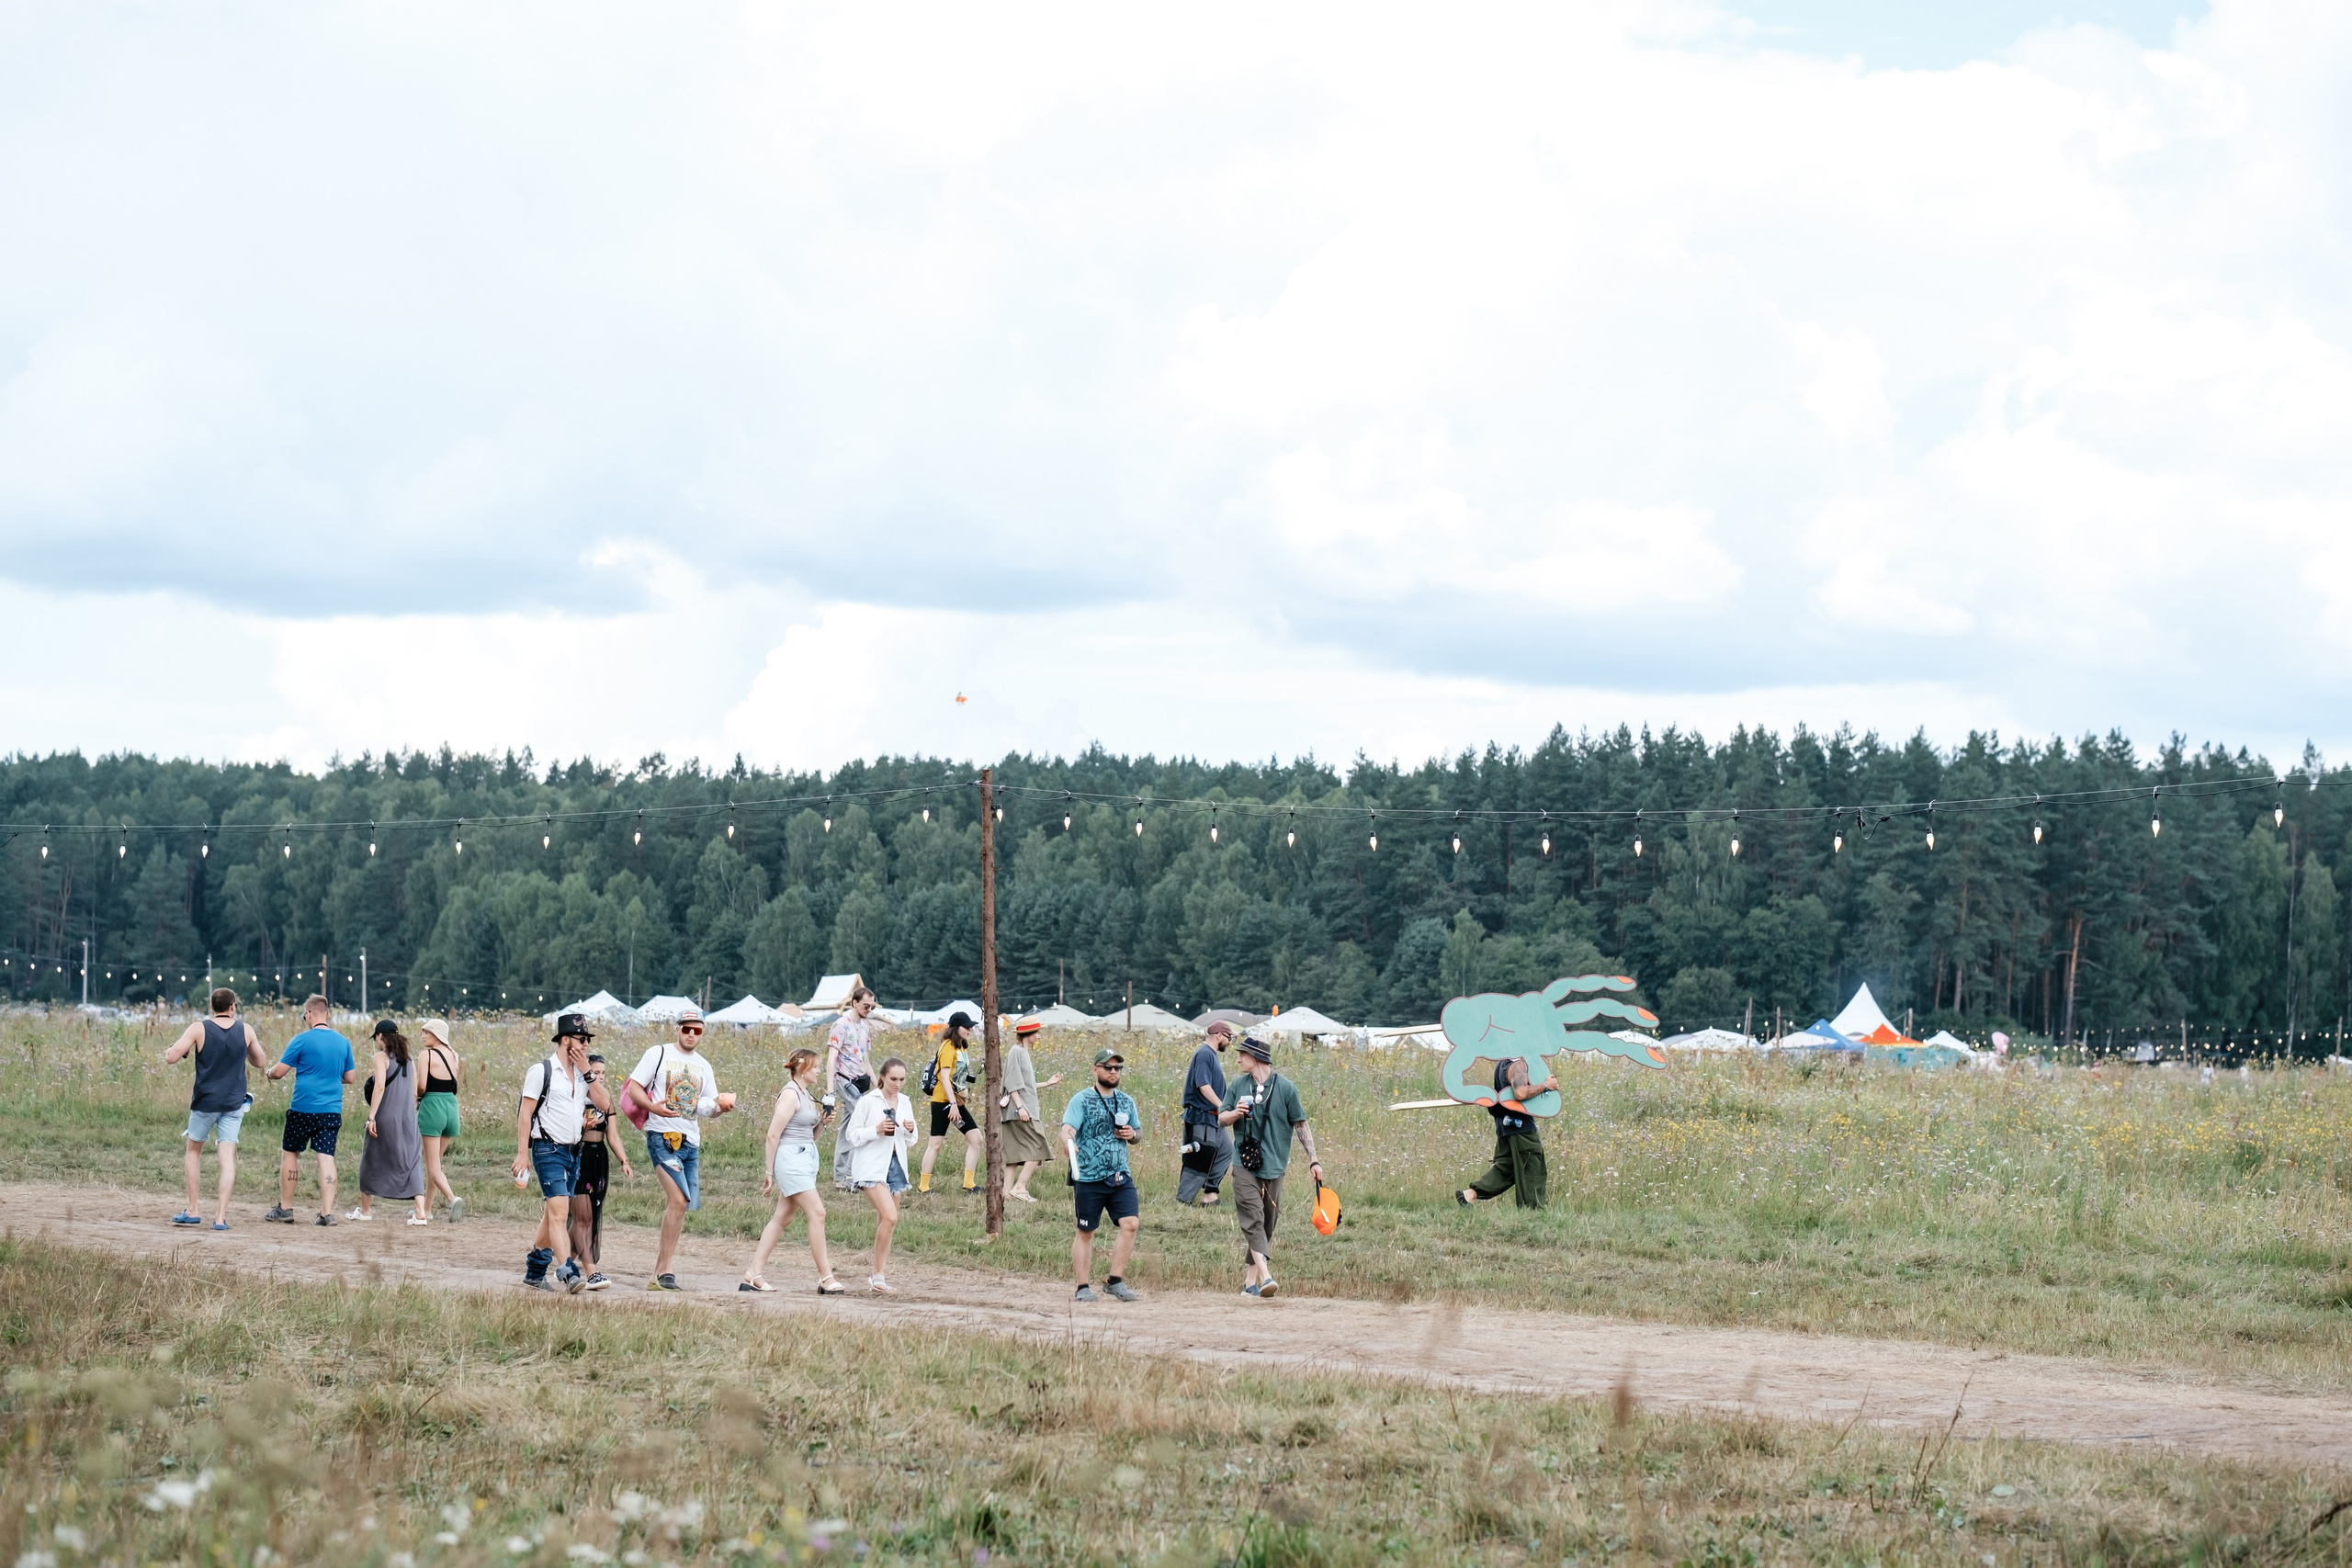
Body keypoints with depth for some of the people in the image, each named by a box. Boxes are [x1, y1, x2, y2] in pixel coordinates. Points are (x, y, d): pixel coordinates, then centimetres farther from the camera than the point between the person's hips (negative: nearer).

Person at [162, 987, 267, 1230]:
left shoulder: (198, 1029, -8)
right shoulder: (245, 1030, 0)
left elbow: (171, 1057, -11)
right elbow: (261, 1062, 12)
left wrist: (171, 1047, 11)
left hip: (205, 1101, -1)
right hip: (234, 1103, 1)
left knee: (194, 1150, 17)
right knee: (227, 1157, 0)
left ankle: (192, 1211, 17)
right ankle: (221, 1216, -7)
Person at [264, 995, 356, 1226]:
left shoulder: (302, 1040, -8)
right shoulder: (343, 1042, 7)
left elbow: (279, 1072, -5)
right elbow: (350, 1077, 15)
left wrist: (270, 1073, 17)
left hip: (303, 1109, -4)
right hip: (332, 1110, 4)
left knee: (289, 1153, 11)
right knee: (326, 1157, 1)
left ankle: (285, 1208, 16)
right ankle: (327, 1212, -7)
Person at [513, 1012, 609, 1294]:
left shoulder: (581, 1075, 14)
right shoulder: (542, 1070, -5)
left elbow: (605, 1104, 5)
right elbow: (525, 1113, -7)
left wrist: (587, 1071, -1)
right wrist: (522, 1153, -13)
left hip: (573, 1152, 7)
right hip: (548, 1150, -7)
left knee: (553, 1215, 13)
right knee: (560, 1212, -18)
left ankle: (535, 1270, 23)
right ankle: (567, 1272, -27)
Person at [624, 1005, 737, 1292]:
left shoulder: (703, 1066, 18)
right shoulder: (659, 1054, 1)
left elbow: (708, 1108, 20)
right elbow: (633, 1088, -3)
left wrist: (722, 1107, -3)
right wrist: (653, 1106, -21)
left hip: (691, 1142, 7)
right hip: (662, 1137, -7)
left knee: (680, 1205, 4)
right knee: (678, 1199, -19)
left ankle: (658, 1274, 10)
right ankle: (664, 1271, -16)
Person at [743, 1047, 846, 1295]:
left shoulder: (807, 1095, 16)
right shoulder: (790, 1095, -12)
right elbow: (773, 1135, -14)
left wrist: (822, 1122, 4)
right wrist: (770, 1172, -12)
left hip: (807, 1159, 10)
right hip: (791, 1159, -10)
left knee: (782, 1217, 9)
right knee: (817, 1213, -11)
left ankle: (754, 1274, 11)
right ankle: (825, 1278, -10)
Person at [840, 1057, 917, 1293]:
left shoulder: (905, 1103, 11)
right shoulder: (868, 1101, -6)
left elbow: (910, 1142, 17)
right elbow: (852, 1134, -5)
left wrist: (910, 1130, -5)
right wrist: (877, 1130, -20)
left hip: (896, 1165, 6)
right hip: (872, 1166, -6)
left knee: (885, 1221, 9)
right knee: (889, 1217, -20)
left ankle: (878, 1275, 17)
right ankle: (878, 1277, -13)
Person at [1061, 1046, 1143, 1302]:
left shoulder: (1126, 1102, 13)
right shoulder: (1081, 1100, -5)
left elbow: (1138, 1131, 25)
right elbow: (1067, 1129, -19)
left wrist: (1132, 1134, 1)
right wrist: (1069, 1143, -42)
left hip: (1120, 1176, 4)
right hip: (1089, 1177, -4)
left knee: (1129, 1224, -10)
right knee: (1085, 1232, 3)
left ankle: (1115, 1281, 1)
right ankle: (1083, 1286, 12)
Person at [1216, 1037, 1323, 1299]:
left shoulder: (1285, 1088, 1)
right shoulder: (1238, 1085, 10)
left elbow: (1301, 1124, 5)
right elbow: (1221, 1119, 14)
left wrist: (1313, 1159, -1)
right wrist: (1235, 1113, -9)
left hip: (1273, 1166, 0)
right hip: (1244, 1166, 0)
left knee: (1266, 1225, 5)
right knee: (1253, 1220, -15)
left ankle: (1250, 1282, 14)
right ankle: (1265, 1277, -26)